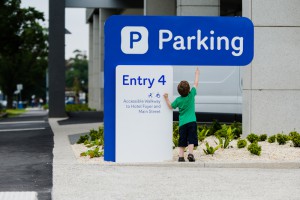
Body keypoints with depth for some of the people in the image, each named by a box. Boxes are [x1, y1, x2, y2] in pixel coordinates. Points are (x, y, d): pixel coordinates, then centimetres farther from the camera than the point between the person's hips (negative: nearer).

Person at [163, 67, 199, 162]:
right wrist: (197, 74, 23)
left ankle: (181, 156, 0)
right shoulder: (191, 95, -2)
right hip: (192, 122, -1)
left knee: (182, 141, 5)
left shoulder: (178, 100, -1)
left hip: (182, 123, 1)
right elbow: (195, 84, 12)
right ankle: (190, 154, -18)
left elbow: (171, 106, 13)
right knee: (191, 140, -4)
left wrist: (166, 98, 19)